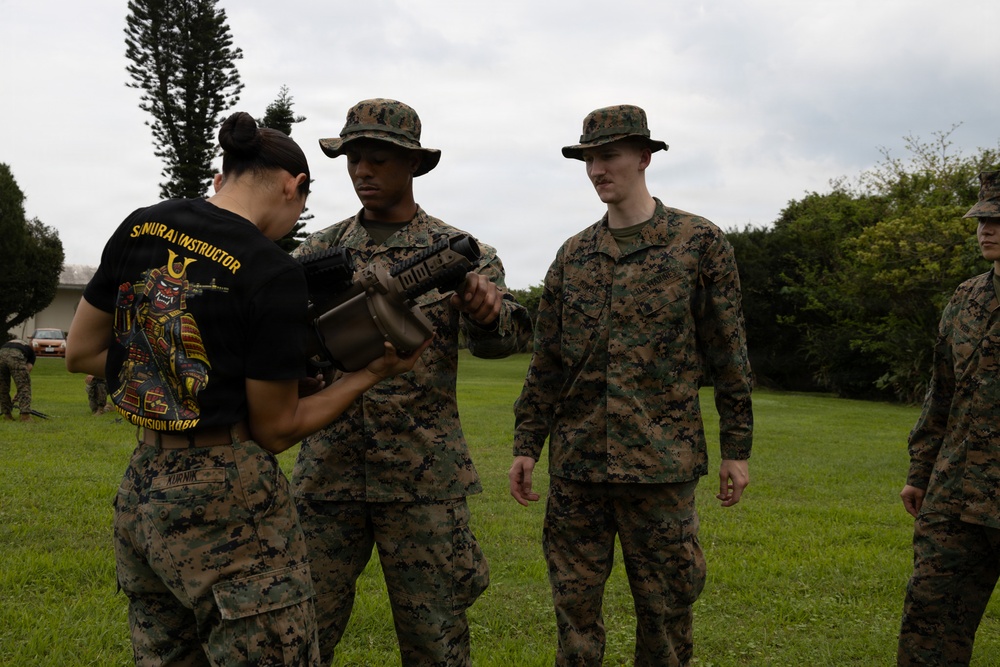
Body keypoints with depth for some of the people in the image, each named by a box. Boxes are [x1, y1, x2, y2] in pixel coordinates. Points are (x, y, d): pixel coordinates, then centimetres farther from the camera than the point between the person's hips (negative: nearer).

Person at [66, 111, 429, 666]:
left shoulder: (140, 227, 2)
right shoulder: (273, 273, -15)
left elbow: (80, 353, 11)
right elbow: (275, 430, -8)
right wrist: (373, 373, 1)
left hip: (140, 493, 8)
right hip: (228, 507, -7)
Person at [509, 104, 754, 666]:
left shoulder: (700, 241, 0)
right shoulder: (573, 255, 10)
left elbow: (728, 352, 0)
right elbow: (547, 361, 13)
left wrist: (738, 449, -2)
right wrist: (527, 444, 9)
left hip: (661, 460, -3)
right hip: (576, 460, 3)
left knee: (666, 610, 6)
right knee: (575, 606, 8)